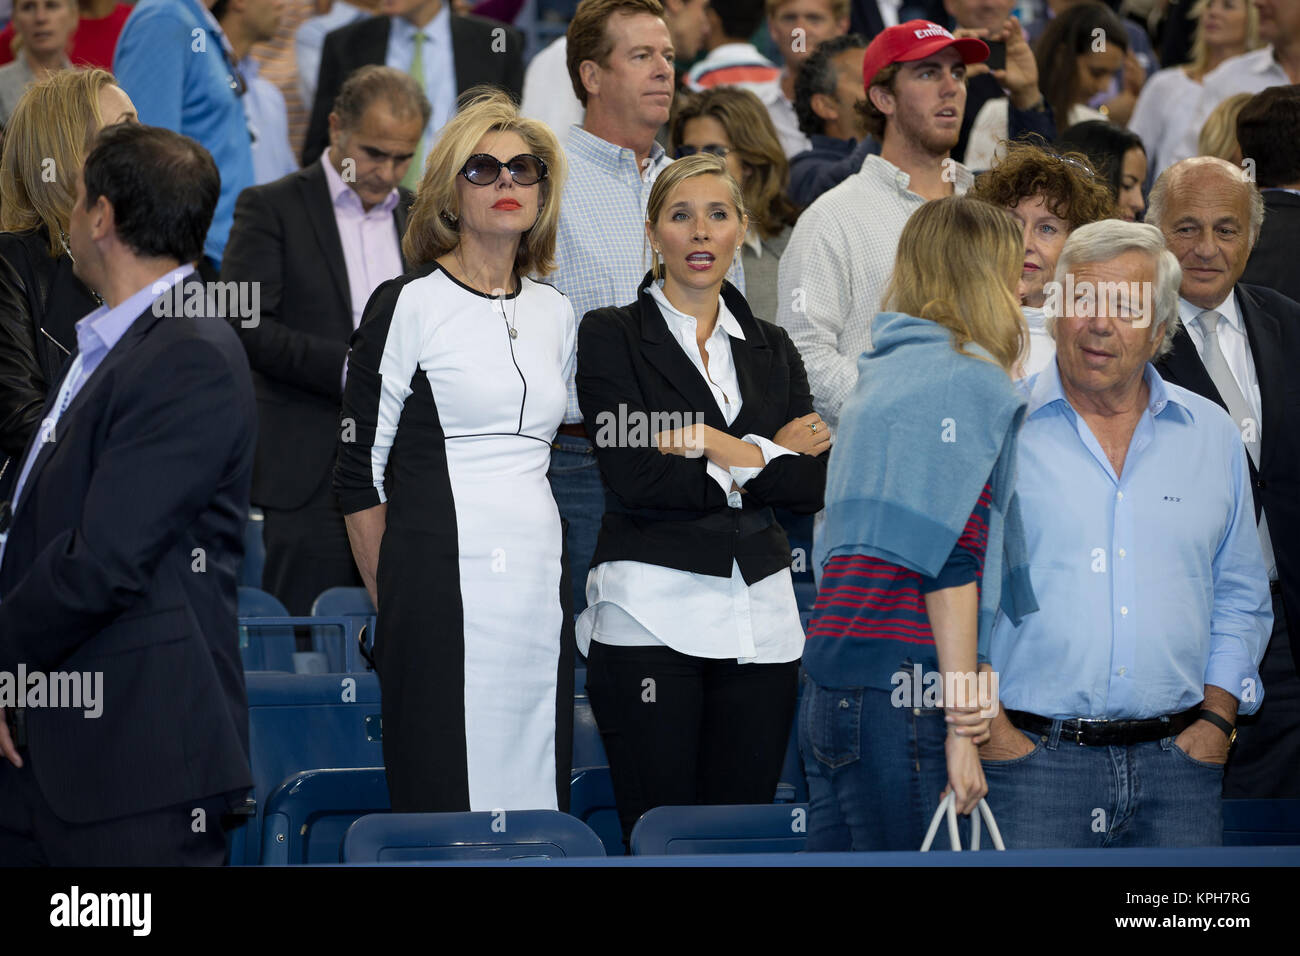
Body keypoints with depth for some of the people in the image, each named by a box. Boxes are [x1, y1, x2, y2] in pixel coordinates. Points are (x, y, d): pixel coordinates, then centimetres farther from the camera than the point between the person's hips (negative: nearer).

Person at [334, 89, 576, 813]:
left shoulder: (555, 313, 16)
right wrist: (392, 601, -2)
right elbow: (360, 472, -1)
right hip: (444, 583, -5)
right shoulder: (409, 306, -1)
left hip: (539, 584, 5)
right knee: (441, 804, -7)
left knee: (538, 796, 2)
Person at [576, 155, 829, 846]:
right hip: (651, 615, -4)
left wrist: (722, 447, -8)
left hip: (758, 620, 4)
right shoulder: (612, 336, 1)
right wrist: (765, 460, -5)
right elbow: (633, 478, -11)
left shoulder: (772, 349, 16)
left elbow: (809, 488, 4)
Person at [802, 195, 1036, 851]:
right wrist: (961, 725, -13)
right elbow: (952, 562, -13)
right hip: (901, 697, -8)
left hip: (828, 692, 8)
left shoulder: (878, 377, 20)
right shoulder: (970, 384, -5)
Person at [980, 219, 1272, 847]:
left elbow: (1240, 599, 17)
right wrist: (988, 726, -7)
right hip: (1031, 758, -3)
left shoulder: (1212, 436, 13)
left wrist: (1216, 719, 4)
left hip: (1176, 761, 3)